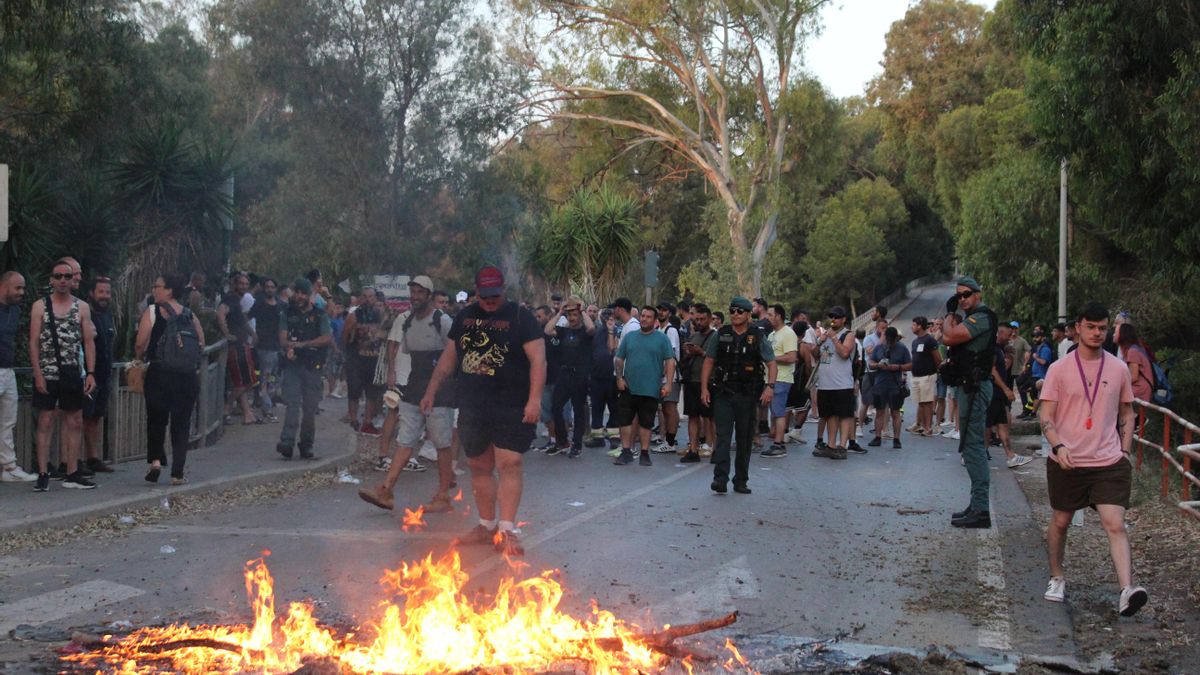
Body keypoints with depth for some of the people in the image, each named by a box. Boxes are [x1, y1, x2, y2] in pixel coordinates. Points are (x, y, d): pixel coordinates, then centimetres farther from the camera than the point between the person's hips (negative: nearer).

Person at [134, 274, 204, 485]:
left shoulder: (152, 311, -4)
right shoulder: (190, 315, 7)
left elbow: (140, 343, -11)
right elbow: (202, 344, 10)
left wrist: (140, 358, 8)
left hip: (160, 372, -2)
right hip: (188, 376, 3)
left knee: (156, 420, 14)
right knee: (181, 424, 7)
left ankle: (155, 460, -2)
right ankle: (177, 473, 5)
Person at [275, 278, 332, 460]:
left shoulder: (320, 316, 8)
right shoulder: (288, 314, 12)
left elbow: (328, 339, -6)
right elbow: (282, 339, 2)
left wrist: (302, 344, -14)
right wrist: (289, 347, -22)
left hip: (313, 365, 0)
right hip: (292, 364, 0)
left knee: (310, 408, 2)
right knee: (292, 403, -14)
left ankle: (306, 446, 12)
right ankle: (287, 442, -24)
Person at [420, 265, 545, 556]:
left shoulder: (520, 317, -5)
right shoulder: (465, 317, 12)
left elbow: (538, 358, -11)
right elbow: (449, 356, 19)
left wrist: (534, 399, -20)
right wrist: (431, 391, 16)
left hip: (511, 409, -5)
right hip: (472, 408, 5)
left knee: (508, 465, -11)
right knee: (479, 467, 10)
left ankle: (506, 531, -9)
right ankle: (486, 526, 21)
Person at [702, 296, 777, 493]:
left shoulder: (757, 337, 2)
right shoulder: (721, 335, 6)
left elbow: (772, 364, 1)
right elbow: (709, 361, 9)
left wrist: (770, 386, -15)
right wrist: (704, 388, 1)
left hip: (748, 396, 0)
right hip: (723, 394, 0)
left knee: (745, 440, 7)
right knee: (723, 436, -10)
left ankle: (741, 481, 16)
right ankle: (720, 478, -15)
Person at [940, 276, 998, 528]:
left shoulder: (980, 317, -14)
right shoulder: (972, 318, 19)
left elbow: (949, 337, -21)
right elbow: (947, 338, 17)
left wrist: (950, 314, -6)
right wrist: (952, 314, 8)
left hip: (974, 387, -11)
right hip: (970, 386, 11)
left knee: (973, 446, -13)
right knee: (973, 446, 14)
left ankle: (980, 510, -14)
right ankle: (977, 505, 21)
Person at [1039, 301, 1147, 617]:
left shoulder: (1118, 369, 5)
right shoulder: (1059, 369, -2)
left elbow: (1126, 413, 16)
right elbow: (1045, 416, -4)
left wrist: (1125, 450, 6)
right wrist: (1058, 446, -20)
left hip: (1109, 462, 0)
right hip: (1067, 462, 0)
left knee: (1115, 524, -12)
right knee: (1060, 521, 12)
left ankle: (1127, 590, -21)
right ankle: (1057, 577, 32)